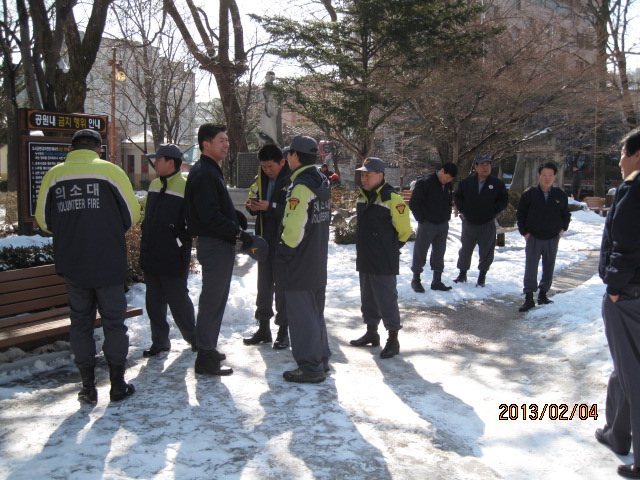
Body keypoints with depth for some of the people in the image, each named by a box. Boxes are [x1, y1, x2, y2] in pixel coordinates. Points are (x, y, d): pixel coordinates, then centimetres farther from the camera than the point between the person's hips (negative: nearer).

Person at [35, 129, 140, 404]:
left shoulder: (54, 175, 3)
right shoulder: (109, 170, -5)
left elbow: (44, 220, 9)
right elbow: (132, 214, -1)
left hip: (71, 264, 2)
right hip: (108, 264, -2)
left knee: (81, 323, 13)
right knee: (113, 322, 9)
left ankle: (88, 388, 17)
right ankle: (118, 385, 14)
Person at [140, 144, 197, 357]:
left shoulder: (185, 188, -13)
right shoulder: (154, 185, 12)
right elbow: (144, 209, 26)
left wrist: (181, 240, -15)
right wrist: (146, 240, 18)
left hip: (173, 259, -8)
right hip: (151, 256, 8)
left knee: (178, 299, 3)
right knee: (154, 301, 12)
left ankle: (192, 337, 21)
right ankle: (159, 341, 23)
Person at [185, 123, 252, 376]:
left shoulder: (211, 171, 17)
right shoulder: (204, 174, -17)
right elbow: (210, 217, -24)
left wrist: (236, 216, 11)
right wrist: (238, 233, -20)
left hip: (220, 244, 11)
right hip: (214, 244, -11)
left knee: (216, 299, 17)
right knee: (212, 301, -4)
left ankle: (208, 349, 29)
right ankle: (205, 358, 4)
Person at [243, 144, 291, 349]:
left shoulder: (292, 180, -13)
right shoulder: (260, 179, 8)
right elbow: (252, 202, 13)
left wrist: (270, 207, -28)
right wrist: (253, 207, -9)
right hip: (264, 241, 6)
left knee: (282, 286, 3)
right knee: (264, 285, 14)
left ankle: (283, 330, 16)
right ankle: (263, 328, 26)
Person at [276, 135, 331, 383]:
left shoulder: (300, 186, -20)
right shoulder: (321, 182, 10)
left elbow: (294, 228, -24)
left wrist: (283, 254, -12)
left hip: (299, 264, -10)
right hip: (318, 261, 10)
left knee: (302, 314, -1)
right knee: (315, 311, 19)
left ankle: (310, 368, 6)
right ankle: (321, 358, 29)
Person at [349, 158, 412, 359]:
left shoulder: (391, 199, -15)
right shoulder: (362, 197, 10)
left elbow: (404, 230, -10)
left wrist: (391, 248, 1)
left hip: (384, 263, -8)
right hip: (364, 260, 8)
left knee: (386, 300, -2)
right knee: (368, 298, 17)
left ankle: (393, 340, 8)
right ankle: (371, 332, 32)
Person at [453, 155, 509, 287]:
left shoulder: (497, 183, -3)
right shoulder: (466, 182, 1)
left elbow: (504, 200, 3)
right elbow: (457, 196, 13)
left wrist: (493, 211, -8)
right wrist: (462, 210, 2)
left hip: (487, 224, -1)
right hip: (469, 223, 1)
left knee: (486, 251, 5)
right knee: (465, 250, 11)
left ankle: (482, 276, 19)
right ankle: (462, 274, 26)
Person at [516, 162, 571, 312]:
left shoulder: (561, 195, 1)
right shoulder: (529, 194, -4)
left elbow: (566, 214, 15)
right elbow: (520, 214, 4)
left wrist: (563, 229, 5)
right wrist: (524, 232, -1)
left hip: (553, 238, 2)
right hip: (533, 238, -2)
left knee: (549, 268, 11)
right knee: (530, 269, -4)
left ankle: (543, 294, 24)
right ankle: (529, 298, 0)